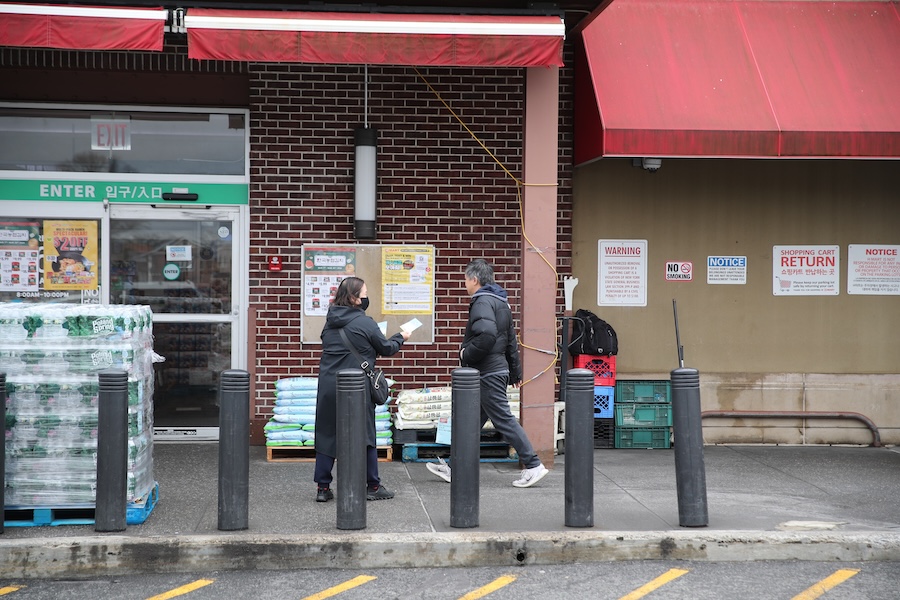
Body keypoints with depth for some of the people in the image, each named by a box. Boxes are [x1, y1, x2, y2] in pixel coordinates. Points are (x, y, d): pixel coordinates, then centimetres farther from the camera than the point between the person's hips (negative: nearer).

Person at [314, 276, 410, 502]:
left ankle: (322, 488, 8)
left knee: (326, 434, 8)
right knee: (365, 435, 6)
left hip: (327, 386, 5)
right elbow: (387, 348, -1)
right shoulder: (365, 323, -10)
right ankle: (372, 486, 13)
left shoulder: (330, 322, 8)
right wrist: (401, 338, 21)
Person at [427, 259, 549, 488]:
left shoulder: (482, 302, -15)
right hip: (498, 369, 10)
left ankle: (533, 466, -5)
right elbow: (511, 341, 21)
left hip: (488, 374, -10)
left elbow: (486, 335, -31)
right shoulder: (501, 302, 17)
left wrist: (466, 354, -16)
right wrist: (516, 371, 25)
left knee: (503, 420, -7)